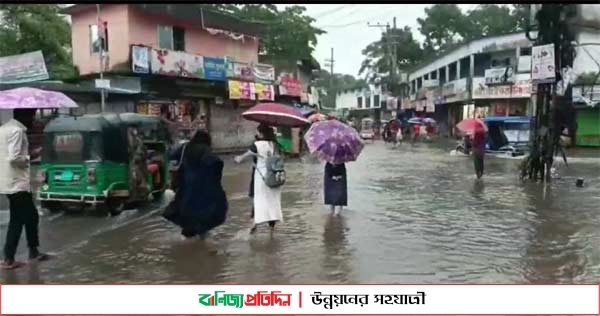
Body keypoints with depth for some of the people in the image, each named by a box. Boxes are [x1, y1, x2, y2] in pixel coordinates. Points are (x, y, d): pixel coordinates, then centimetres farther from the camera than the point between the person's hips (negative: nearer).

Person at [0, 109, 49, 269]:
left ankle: (33, 251, 23)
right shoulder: (17, 131, -17)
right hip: (17, 184, -10)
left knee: (31, 216, 16)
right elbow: (14, 158, -24)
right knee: (17, 221, 1)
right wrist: (31, 156, -8)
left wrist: (27, 155, 12)